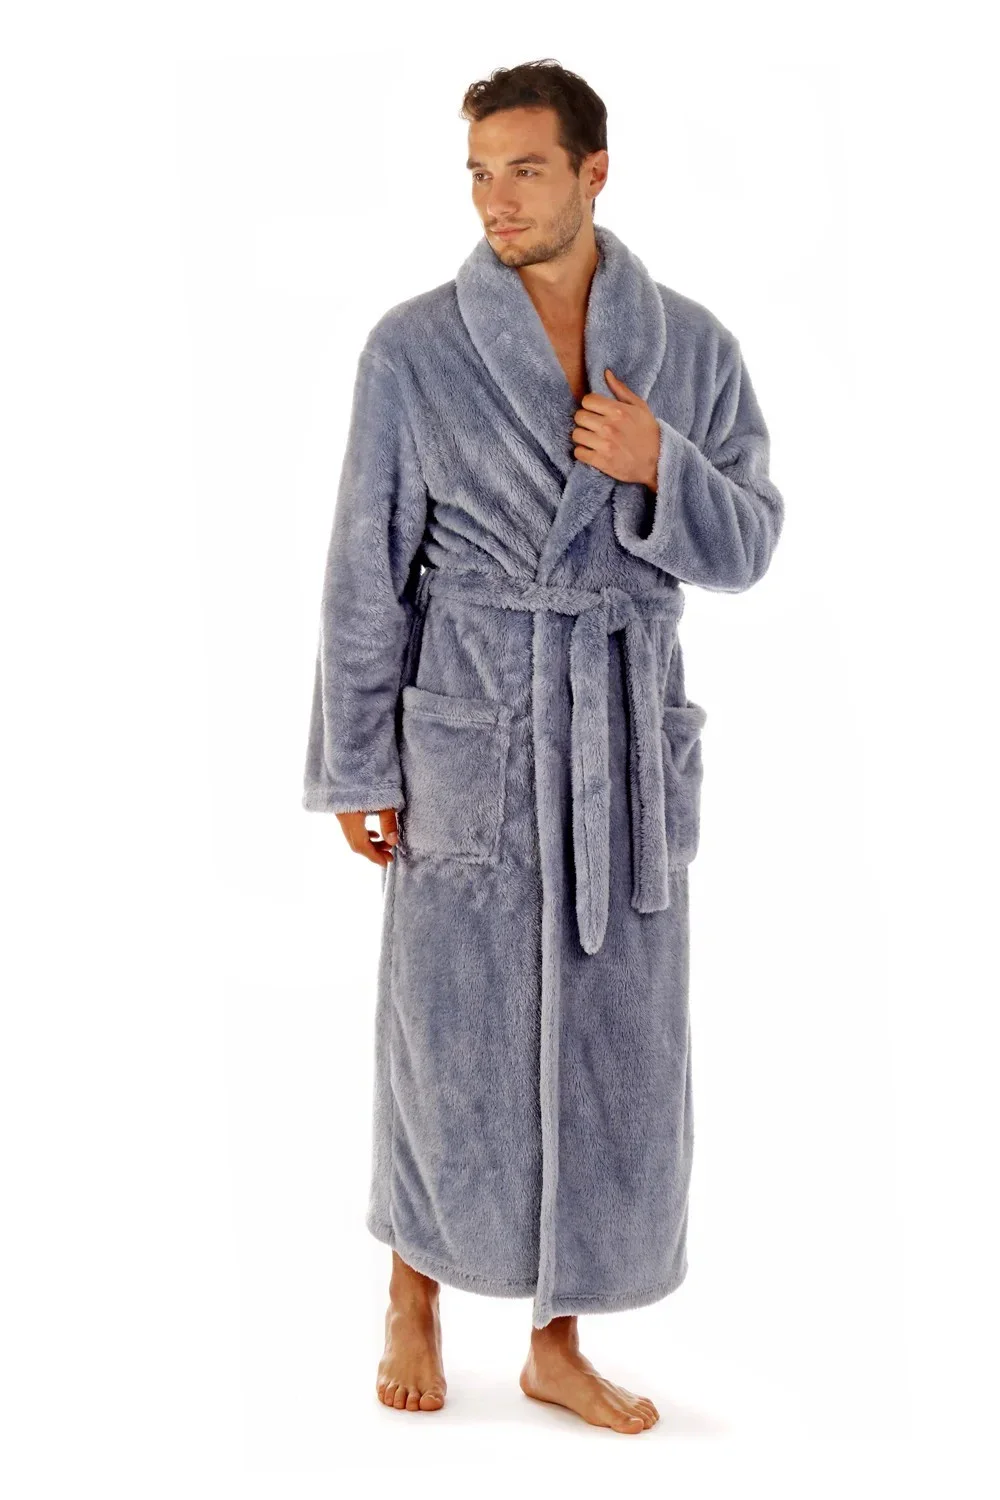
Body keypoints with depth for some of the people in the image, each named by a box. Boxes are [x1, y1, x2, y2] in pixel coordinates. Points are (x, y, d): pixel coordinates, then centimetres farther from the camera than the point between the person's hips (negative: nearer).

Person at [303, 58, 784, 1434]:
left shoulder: (691, 347, 2)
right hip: (468, 732, -2)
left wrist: (660, 467, -17)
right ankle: (415, 1292, 32)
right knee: (452, 1036, 5)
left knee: (613, 1048, 7)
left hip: (629, 733, 3)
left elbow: (746, 550, 4)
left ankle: (558, 1345, 25)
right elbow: (368, 571, -3)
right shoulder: (413, 349, -5)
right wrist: (354, 771, -3)